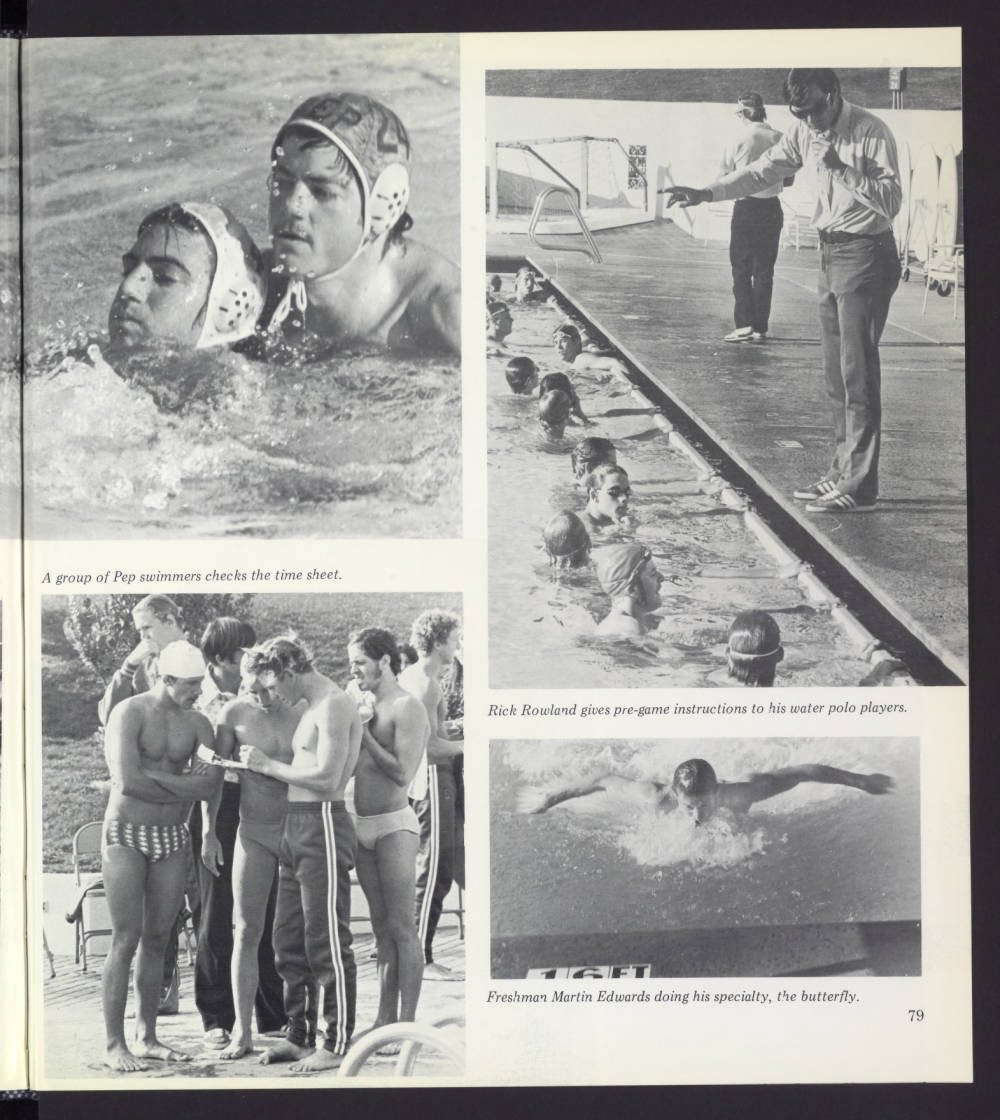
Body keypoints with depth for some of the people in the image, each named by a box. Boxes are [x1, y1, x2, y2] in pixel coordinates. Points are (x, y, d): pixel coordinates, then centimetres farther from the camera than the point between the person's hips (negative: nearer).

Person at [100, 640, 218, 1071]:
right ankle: (114, 1045, 1)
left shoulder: (197, 723, 6)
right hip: (126, 834, -5)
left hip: (172, 838, 5)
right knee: (126, 941, -6)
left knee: (157, 940, 8)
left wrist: (150, 775, -15)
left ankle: (146, 1038, 17)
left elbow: (210, 782, -8)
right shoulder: (130, 713, -9)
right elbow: (127, 781, -20)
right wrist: (180, 786, -8)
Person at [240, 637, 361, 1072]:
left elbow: (326, 779, -20)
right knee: (289, 939, 13)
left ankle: (336, 1044, 3)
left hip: (322, 826, -10)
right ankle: (299, 1035, 22)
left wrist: (269, 765, -11)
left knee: (326, 942, -4)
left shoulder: (335, 706, -12)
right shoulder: (311, 709, 18)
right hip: (294, 826, 10)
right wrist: (259, 764, 8)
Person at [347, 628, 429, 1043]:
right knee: (381, 929, 12)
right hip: (363, 827, 8)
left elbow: (402, 774, -19)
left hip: (394, 826, -8)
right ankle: (385, 1018, 18)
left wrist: (363, 734, -15)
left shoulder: (407, 708, -10)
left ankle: (407, 1024, -1)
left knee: (401, 929, -5)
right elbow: (351, 767, 15)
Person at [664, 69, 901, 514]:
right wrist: (708, 193, 4)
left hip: (866, 256, -8)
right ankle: (842, 473, 19)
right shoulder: (805, 132, 6)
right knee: (836, 374, 11)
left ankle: (859, 486, -4)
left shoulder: (871, 132, -15)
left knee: (857, 374, -8)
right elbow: (763, 170, 13)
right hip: (830, 253, 8)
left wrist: (840, 169, -26)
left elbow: (891, 201, -21)